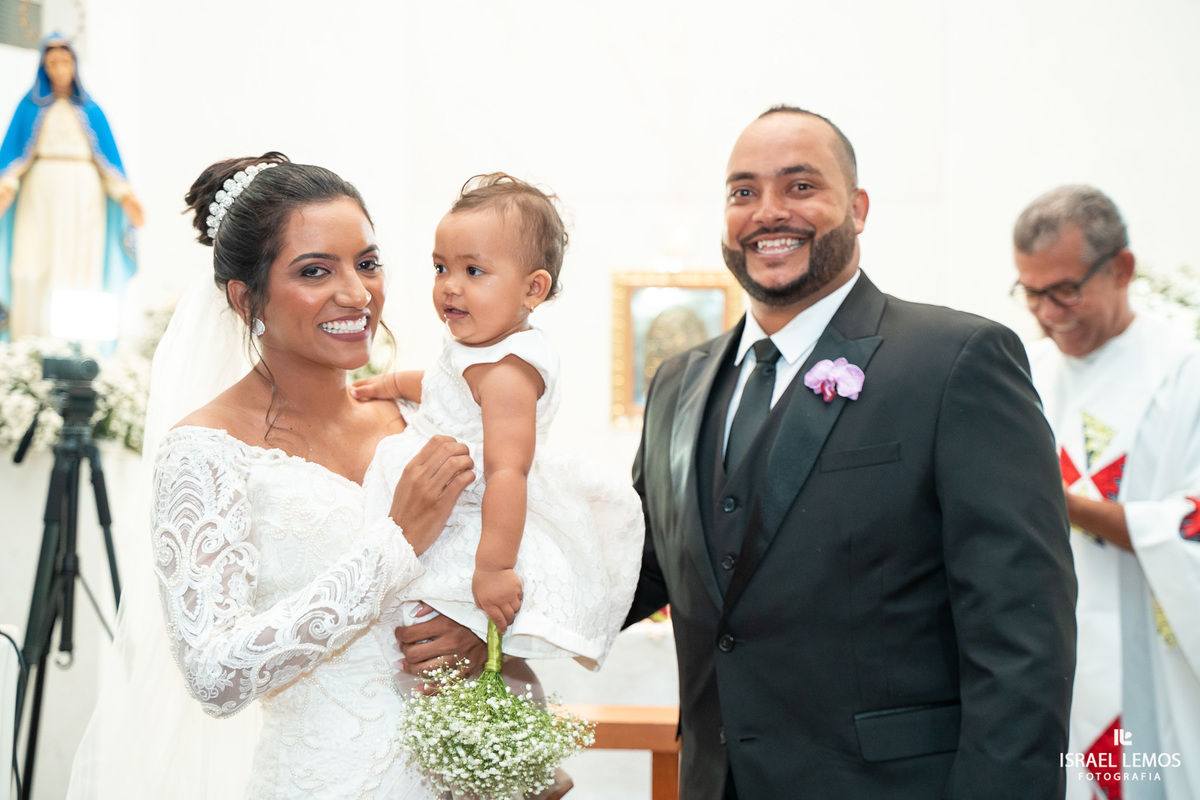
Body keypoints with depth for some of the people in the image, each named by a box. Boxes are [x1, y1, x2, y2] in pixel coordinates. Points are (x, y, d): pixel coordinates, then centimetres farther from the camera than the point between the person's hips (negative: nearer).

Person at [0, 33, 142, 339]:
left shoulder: (91, 111, 16)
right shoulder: (30, 107, 13)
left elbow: (109, 157, 12)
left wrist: (125, 195, -2)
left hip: (83, 196, 1)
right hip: (40, 193, -1)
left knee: (79, 270, -6)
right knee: (34, 270, -9)